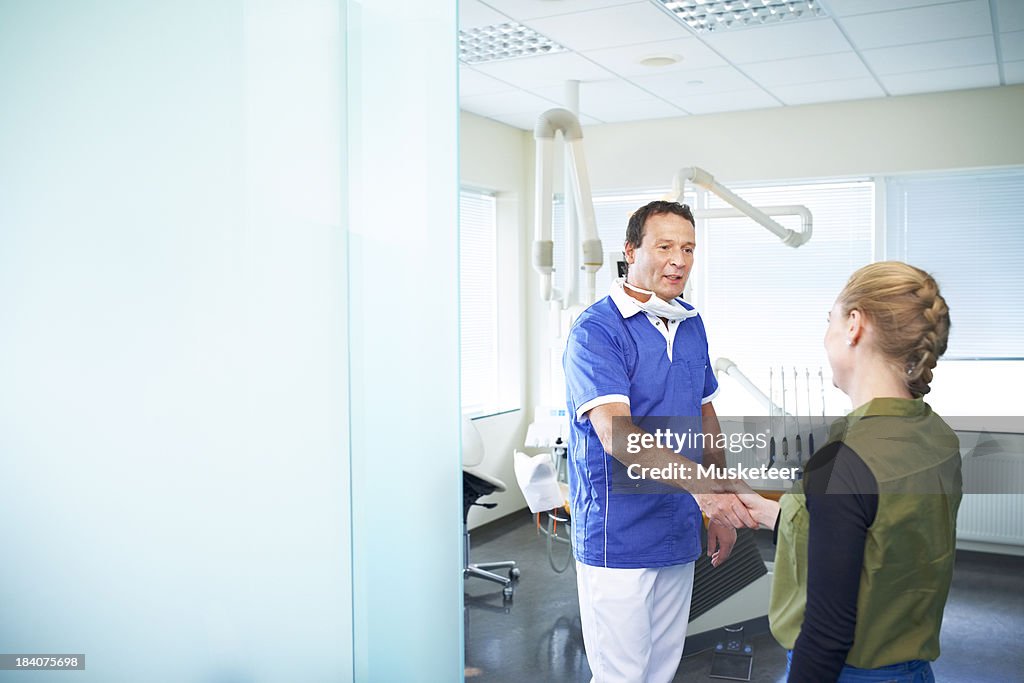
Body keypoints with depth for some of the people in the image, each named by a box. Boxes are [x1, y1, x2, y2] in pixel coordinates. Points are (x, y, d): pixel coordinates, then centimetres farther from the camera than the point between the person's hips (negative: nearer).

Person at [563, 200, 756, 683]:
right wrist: (698, 483, -40)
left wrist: (723, 510, 16)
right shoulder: (595, 331, -16)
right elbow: (616, 434, -27)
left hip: (679, 533, 7)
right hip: (618, 541, -7)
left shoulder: (692, 324, 8)